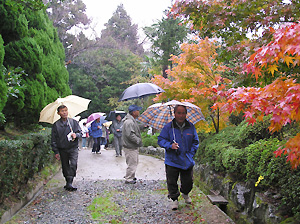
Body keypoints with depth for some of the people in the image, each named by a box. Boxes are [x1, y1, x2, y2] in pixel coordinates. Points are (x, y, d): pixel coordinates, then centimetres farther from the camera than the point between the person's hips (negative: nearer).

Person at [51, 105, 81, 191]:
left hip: (73, 148, -1)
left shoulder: (73, 122, 2)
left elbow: (80, 132, 8)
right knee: (65, 167, 9)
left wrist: (76, 135, -16)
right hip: (62, 149, 1)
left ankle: (69, 183, -16)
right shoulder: (56, 125, 2)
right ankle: (68, 182, 23)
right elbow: (53, 139, 4)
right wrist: (56, 152, 0)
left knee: (73, 164, -17)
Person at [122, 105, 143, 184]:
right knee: (132, 163, -3)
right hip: (130, 147, -11)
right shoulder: (129, 122, -23)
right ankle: (128, 179, 8)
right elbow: (130, 135, -29)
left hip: (133, 146, 11)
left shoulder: (132, 120, 13)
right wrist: (139, 141, -22)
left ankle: (132, 176, 34)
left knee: (135, 162, 21)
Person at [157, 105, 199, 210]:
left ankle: (185, 194, 41)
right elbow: (160, 140, -3)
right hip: (172, 161, -2)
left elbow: (195, 142, 13)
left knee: (188, 182, 10)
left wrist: (191, 153, 0)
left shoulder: (191, 127, 4)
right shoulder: (168, 127, -4)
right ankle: (174, 199, 22)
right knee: (172, 182, 2)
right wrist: (170, 145, -20)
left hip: (187, 161, 2)